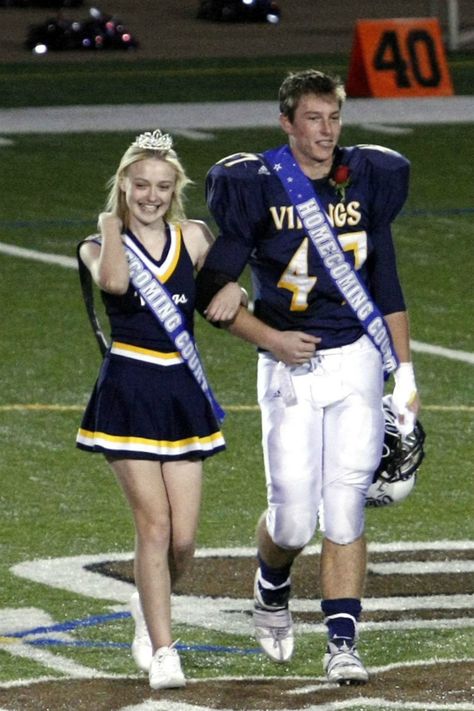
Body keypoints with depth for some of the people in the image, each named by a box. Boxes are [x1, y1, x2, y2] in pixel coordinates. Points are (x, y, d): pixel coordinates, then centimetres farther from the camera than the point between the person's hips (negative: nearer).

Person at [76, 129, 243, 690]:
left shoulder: (194, 239, 7)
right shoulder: (101, 245, -2)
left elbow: (224, 282, 13)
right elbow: (113, 281, -23)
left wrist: (233, 291, -7)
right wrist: (112, 224, -13)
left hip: (183, 392, 3)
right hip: (128, 394, -3)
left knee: (183, 537, 0)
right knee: (154, 522, -11)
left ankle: (148, 606, 31)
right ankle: (162, 651, -5)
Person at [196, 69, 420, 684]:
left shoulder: (369, 180, 5)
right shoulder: (254, 189, -6)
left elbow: (386, 286, 12)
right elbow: (211, 292, -2)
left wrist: (404, 374, 10)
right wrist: (270, 339, -15)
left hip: (356, 362, 2)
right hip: (290, 371, -2)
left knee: (345, 511, -6)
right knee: (294, 518, -3)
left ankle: (343, 643, -2)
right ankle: (271, 593, 30)